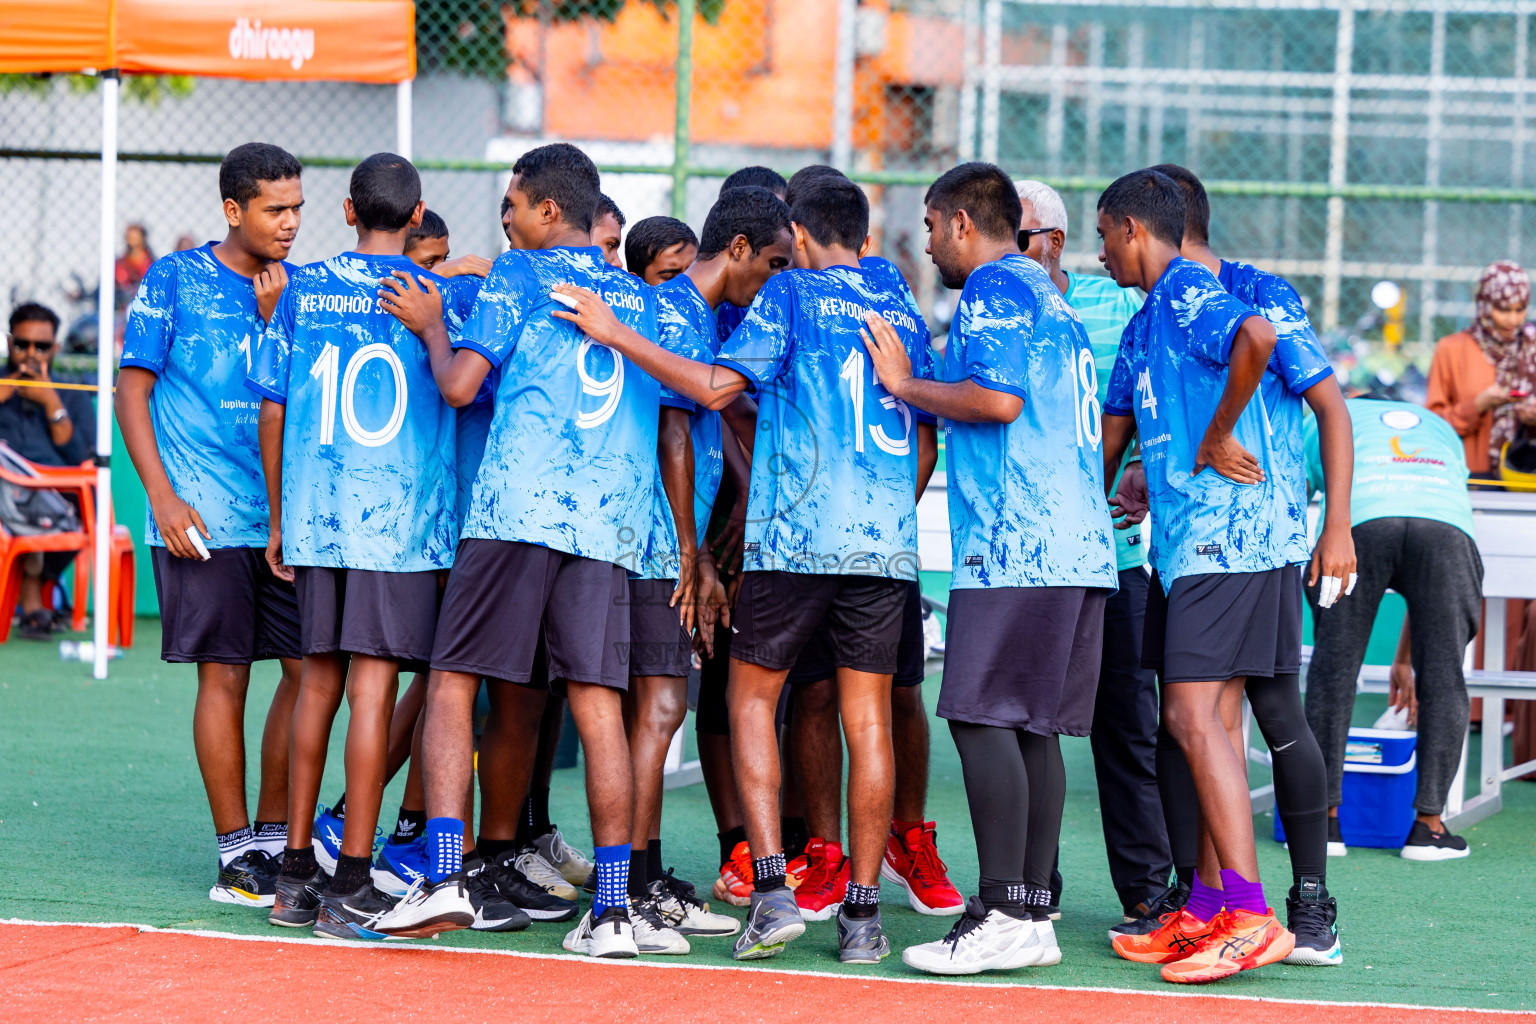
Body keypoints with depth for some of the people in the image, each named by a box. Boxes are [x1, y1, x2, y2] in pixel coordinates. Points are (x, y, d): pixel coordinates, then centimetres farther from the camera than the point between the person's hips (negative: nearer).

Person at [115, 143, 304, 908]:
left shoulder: (299, 287, 12)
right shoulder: (172, 282, 0)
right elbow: (132, 392, -1)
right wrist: (164, 498, -9)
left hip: (287, 516, 5)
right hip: (204, 521, -5)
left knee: (308, 669, 1)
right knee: (225, 675, -4)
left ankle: (273, 838, 14)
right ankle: (236, 855, 2)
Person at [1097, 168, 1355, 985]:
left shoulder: (1191, 296, -10)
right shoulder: (1143, 328, 22)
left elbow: (1256, 338, -33)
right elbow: (1112, 437, 31)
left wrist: (1217, 438, -22)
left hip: (1231, 534, -10)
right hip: (1189, 542, 10)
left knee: (1195, 715, -14)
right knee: (1207, 722, 9)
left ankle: (1252, 917, -17)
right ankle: (1205, 913, 13)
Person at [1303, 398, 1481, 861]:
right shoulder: (1439, 429, 42)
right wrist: (1404, 659, 49)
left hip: (1359, 523, -2)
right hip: (1448, 525, 2)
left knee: (1333, 668, 11)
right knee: (1443, 674, 11)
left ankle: (1324, 818, 12)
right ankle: (1429, 826, 10)